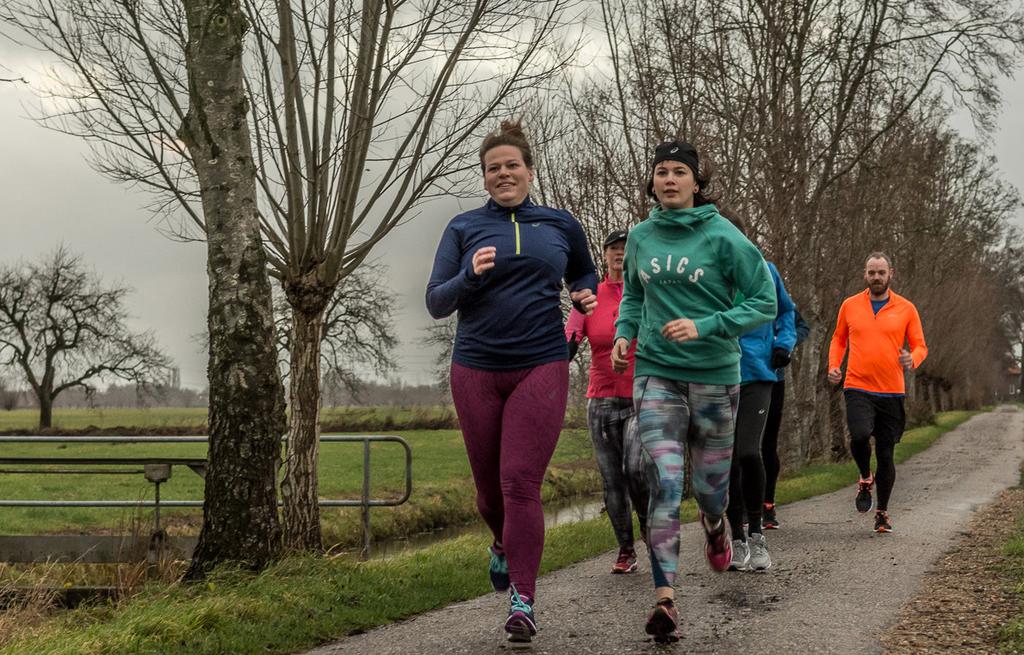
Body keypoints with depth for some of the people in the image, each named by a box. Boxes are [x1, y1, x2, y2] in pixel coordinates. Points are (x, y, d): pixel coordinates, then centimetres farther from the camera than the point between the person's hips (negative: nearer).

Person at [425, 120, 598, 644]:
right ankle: (504, 545, 44)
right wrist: (470, 275, -18)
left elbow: (584, 273, 25)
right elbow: (436, 302, 1)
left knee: (521, 483, -12)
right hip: (476, 370, 1)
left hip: (541, 368, -1)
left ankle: (523, 599, -8)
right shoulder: (464, 228, 4)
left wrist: (586, 296, 2)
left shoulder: (561, 226, 7)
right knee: (489, 484, 11)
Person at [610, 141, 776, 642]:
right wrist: (624, 333, 2)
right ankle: (664, 597, -13)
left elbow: (764, 302, -7)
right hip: (656, 374, 1)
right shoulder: (641, 237, 4)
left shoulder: (723, 237, -8)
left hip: (714, 375, -1)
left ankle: (715, 523, 50)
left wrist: (705, 327, -18)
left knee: (708, 483, 12)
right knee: (665, 483, -13)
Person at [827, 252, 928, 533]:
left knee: (886, 454, 5)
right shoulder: (850, 305, 6)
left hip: (891, 392, 1)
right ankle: (865, 479, 5)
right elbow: (838, 339, 19)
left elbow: (920, 346, 7)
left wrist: (912, 359, -16)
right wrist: (833, 365, 2)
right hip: (858, 388, 0)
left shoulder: (906, 309, 4)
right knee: (860, 434, -27)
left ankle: (882, 512, 24)